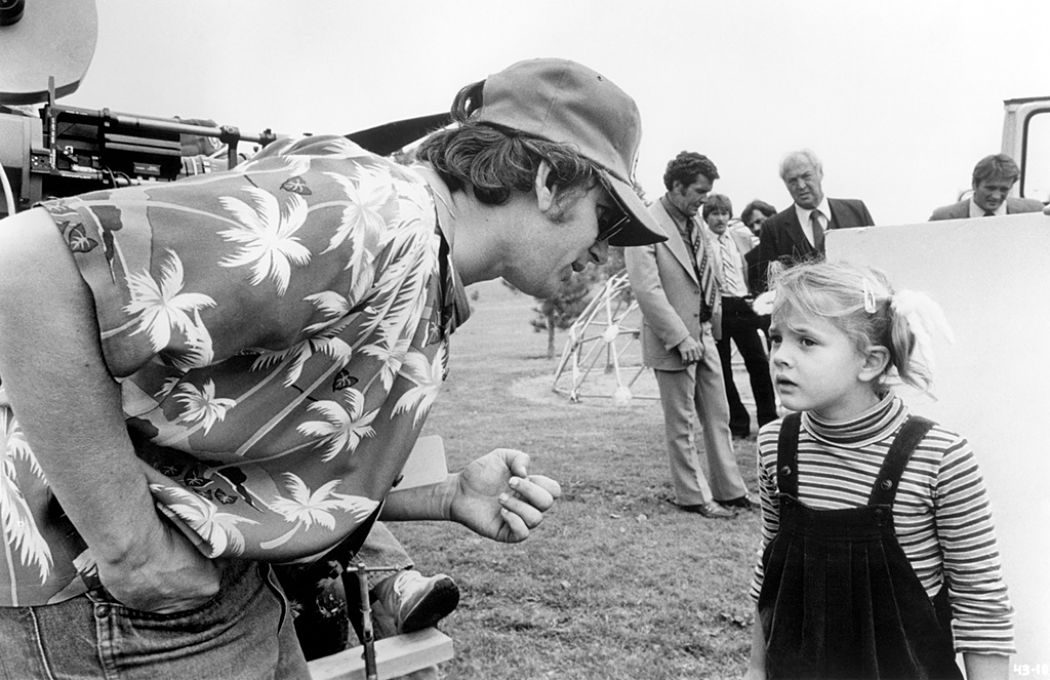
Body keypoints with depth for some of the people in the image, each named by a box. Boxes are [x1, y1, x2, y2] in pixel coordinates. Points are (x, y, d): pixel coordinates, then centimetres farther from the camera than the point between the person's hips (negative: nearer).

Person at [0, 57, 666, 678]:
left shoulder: (432, 299, 6)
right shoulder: (375, 211, -24)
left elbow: (318, 480, 11)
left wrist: (451, 498, -4)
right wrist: (131, 548, -26)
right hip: (101, 590, -8)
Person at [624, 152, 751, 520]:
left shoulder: (693, 223, 11)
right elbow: (647, 289, -21)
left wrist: (714, 317, 12)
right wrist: (681, 339, -21)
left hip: (704, 337, 8)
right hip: (673, 344, -8)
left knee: (718, 417, 14)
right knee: (682, 425, 5)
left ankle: (730, 490, 25)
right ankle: (693, 496, 18)